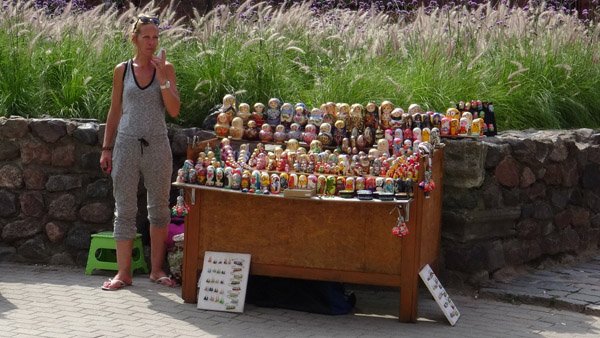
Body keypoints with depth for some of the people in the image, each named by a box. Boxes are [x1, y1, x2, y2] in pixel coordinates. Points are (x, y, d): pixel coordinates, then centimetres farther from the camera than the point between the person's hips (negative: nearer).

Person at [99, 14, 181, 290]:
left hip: (157, 146, 0)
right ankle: (123, 272, 5)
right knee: (124, 209, 0)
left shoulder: (166, 69, 2)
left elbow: (174, 110, -5)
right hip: (126, 144, 0)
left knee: (159, 208, 6)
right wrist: (107, 148, 7)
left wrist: (162, 77, -14)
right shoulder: (122, 70, 4)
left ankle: (157, 269, 15)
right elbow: (114, 112, 9)